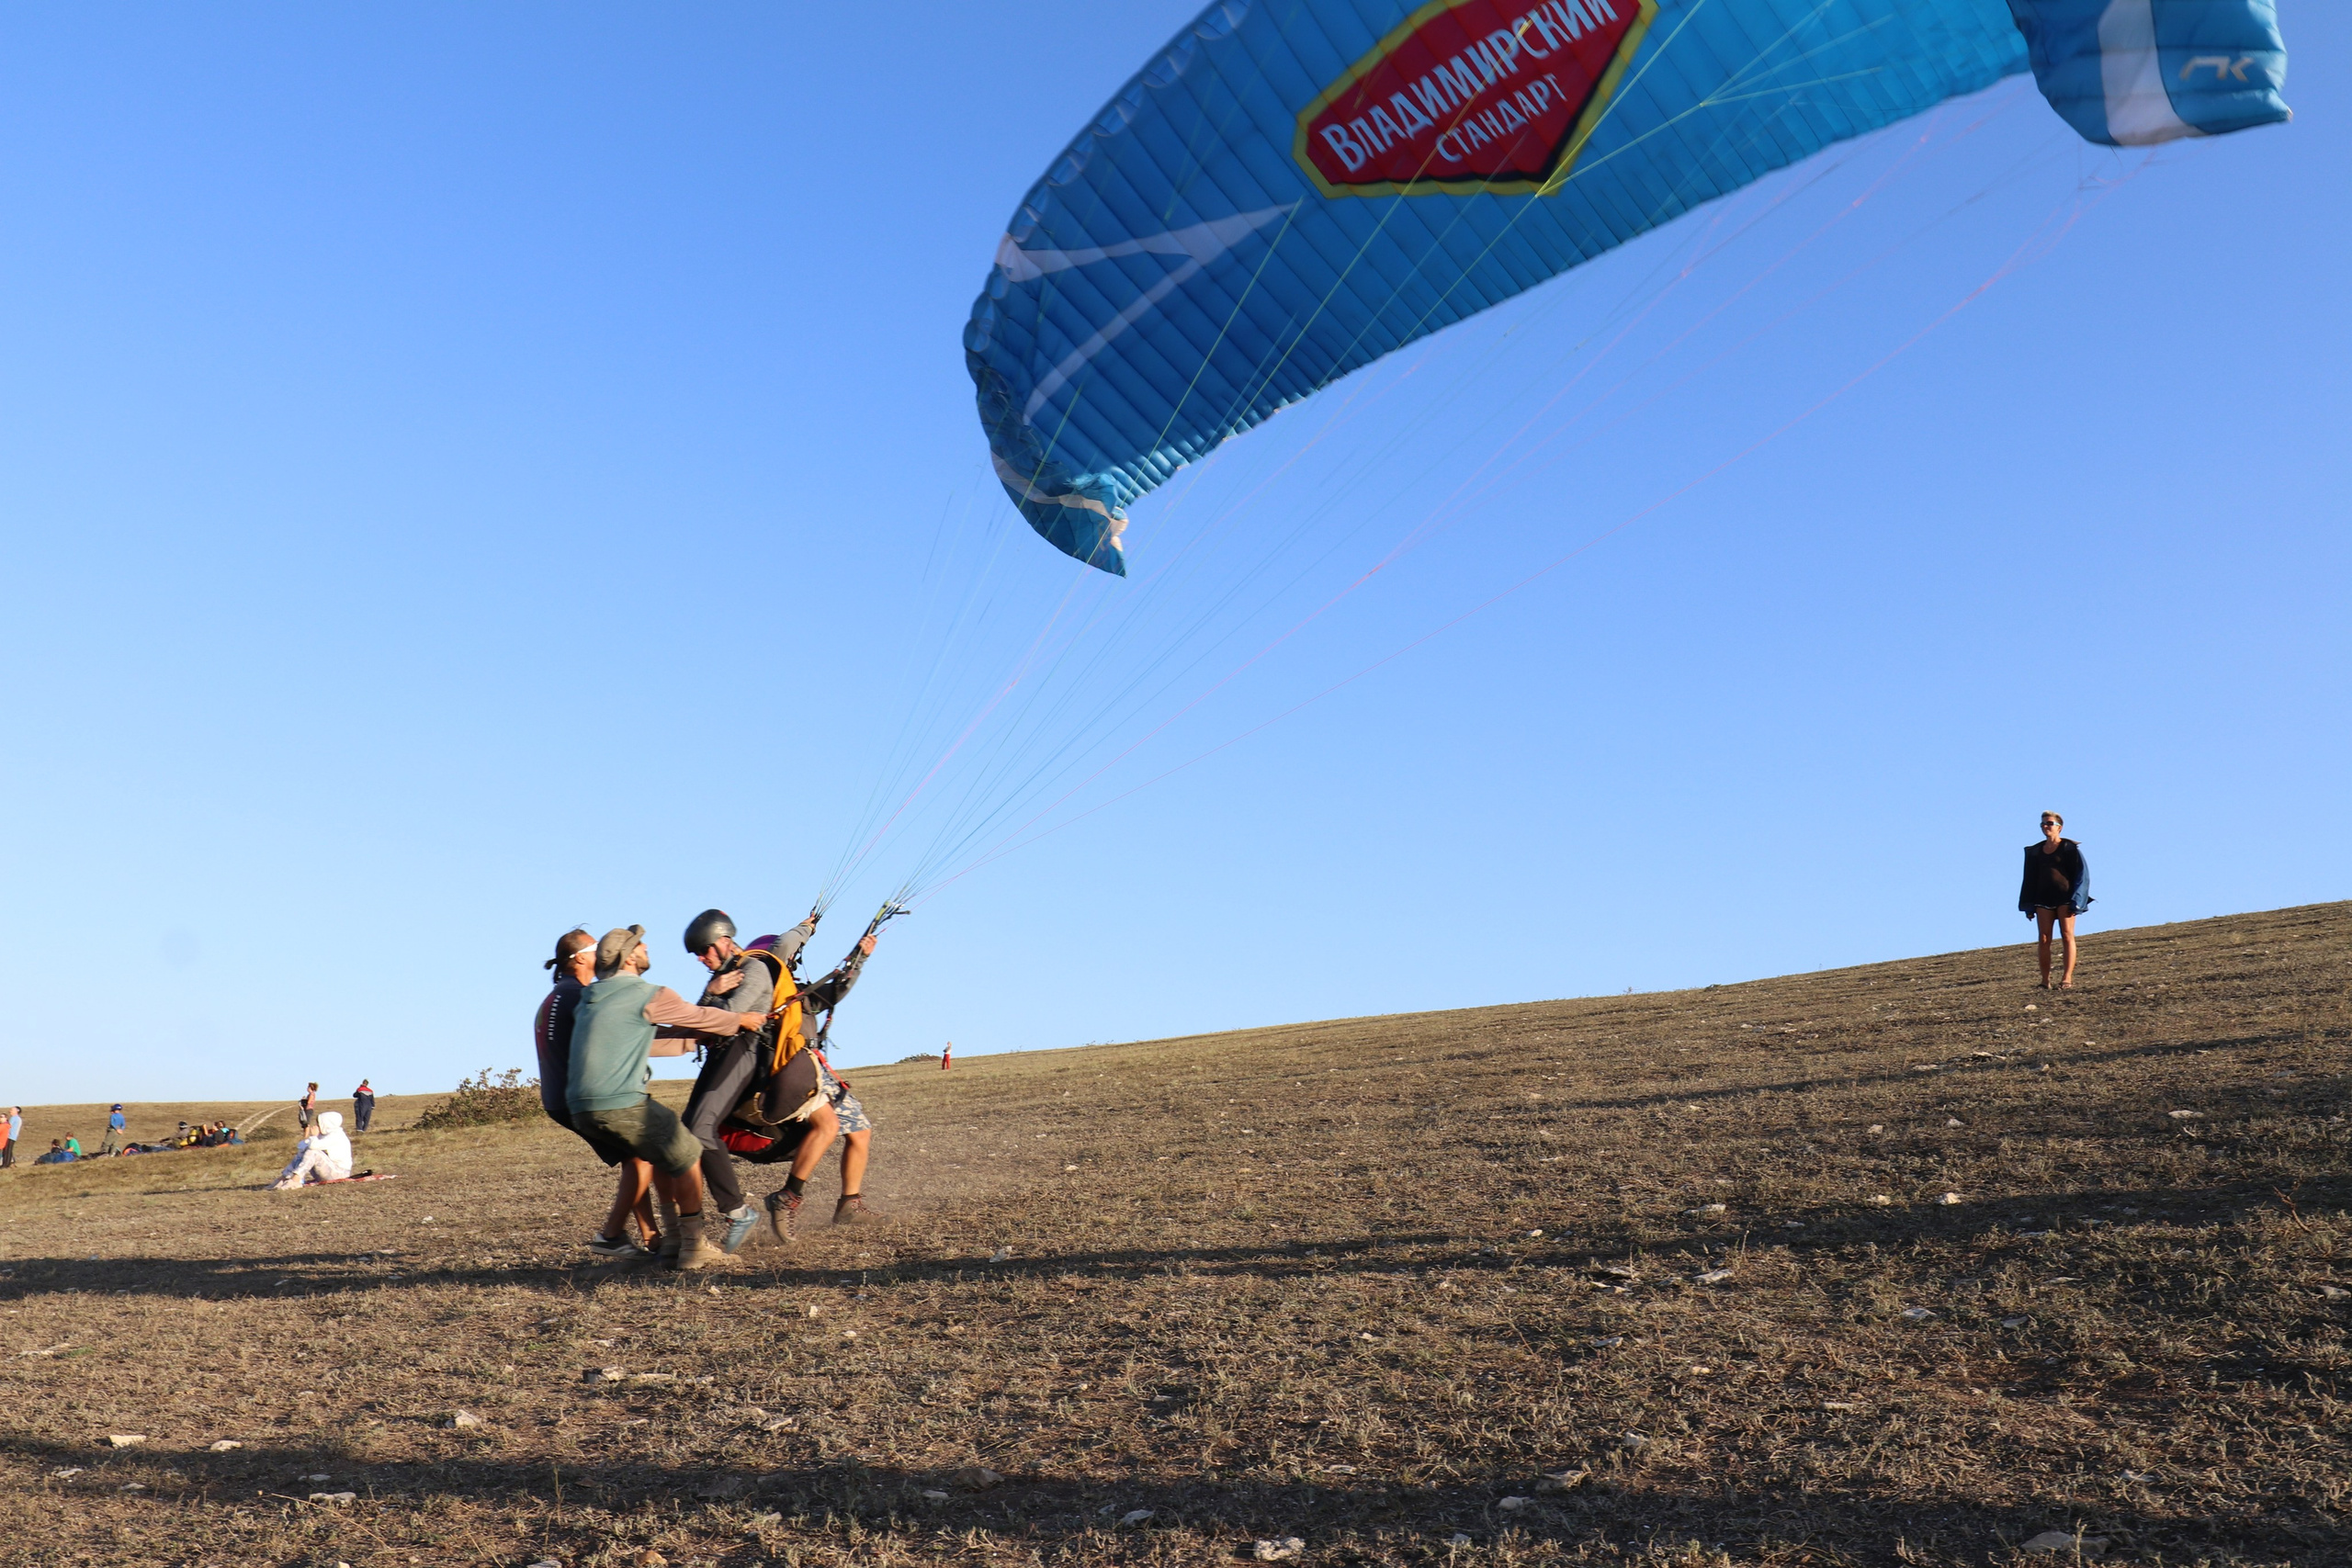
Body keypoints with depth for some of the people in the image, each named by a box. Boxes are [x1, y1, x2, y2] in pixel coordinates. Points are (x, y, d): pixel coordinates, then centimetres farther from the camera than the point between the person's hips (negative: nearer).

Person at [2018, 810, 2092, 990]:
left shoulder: (2070, 848, 0)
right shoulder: (2035, 851, 14)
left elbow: (2082, 874, -4)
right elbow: (2030, 880, 17)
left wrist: (2075, 902, -12)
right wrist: (2029, 907, 12)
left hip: (2064, 897, -4)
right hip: (2043, 899, 4)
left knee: (2067, 936, -8)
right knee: (2043, 939, -3)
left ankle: (2067, 978, -10)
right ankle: (2045, 981, -4)